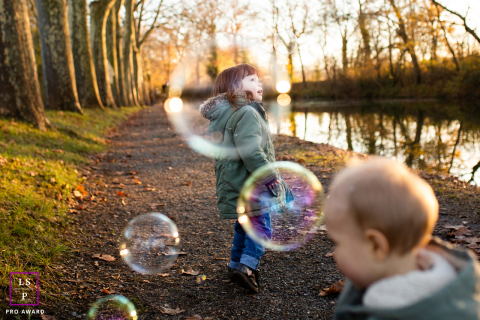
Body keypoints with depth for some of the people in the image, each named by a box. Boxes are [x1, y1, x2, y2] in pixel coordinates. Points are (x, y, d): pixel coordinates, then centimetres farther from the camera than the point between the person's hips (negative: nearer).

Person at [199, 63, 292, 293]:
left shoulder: (222, 115, 13)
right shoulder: (245, 113, -19)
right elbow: (251, 153, -27)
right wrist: (271, 178, -17)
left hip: (234, 185, 10)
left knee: (244, 224, 22)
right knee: (261, 225, -1)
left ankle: (236, 264, 33)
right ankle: (246, 267, -5)